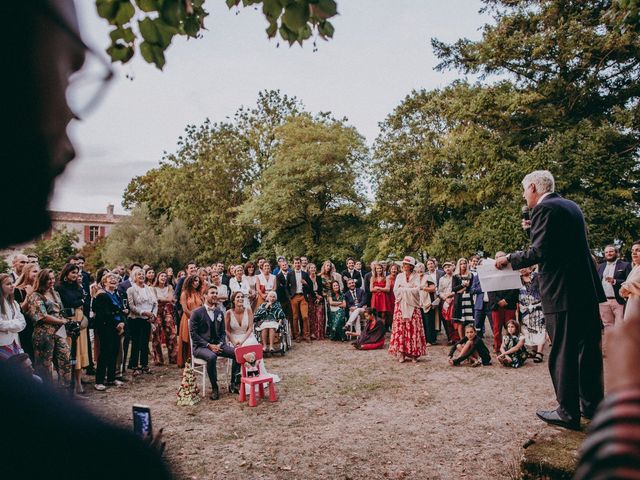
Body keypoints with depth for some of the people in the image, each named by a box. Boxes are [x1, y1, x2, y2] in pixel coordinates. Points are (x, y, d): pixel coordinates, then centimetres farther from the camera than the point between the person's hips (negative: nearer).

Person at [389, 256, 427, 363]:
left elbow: (416, 290, -8)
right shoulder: (399, 276, 12)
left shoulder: (416, 276, 6)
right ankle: (401, 353, -4)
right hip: (401, 305, 2)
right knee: (400, 328, -6)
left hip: (412, 306, -1)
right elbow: (396, 290, 2)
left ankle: (414, 353, -1)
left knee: (413, 328, -6)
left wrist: (403, 289, -5)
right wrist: (410, 289, -5)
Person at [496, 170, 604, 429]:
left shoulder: (543, 209, -12)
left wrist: (509, 259, -6)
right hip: (588, 290, 9)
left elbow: (539, 251, -19)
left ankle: (568, 412, 10)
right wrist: (535, 229, 19)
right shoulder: (571, 206, 16)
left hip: (561, 293, -9)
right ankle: (592, 405, 28)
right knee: (588, 349, 16)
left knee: (562, 353, 1)